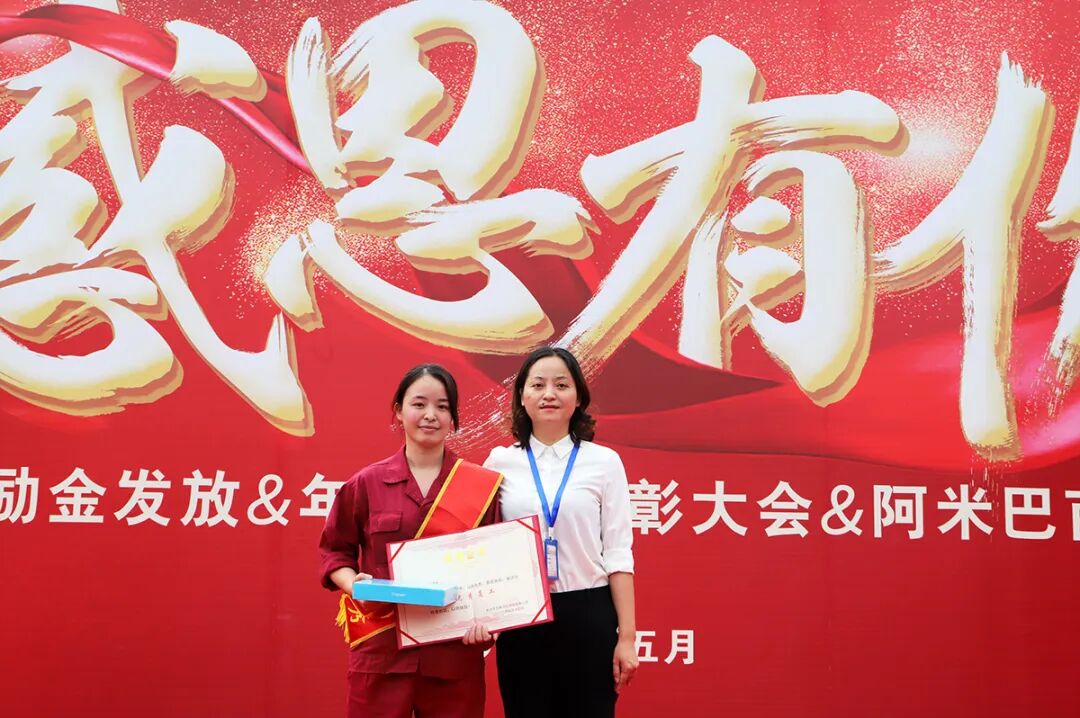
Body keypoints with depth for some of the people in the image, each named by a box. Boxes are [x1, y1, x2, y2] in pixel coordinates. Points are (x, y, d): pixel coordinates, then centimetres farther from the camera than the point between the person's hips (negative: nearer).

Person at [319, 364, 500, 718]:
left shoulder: (482, 486, 4)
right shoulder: (366, 483, 3)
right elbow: (335, 549, 11)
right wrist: (355, 585, -9)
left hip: (455, 651, 0)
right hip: (382, 649, 0)